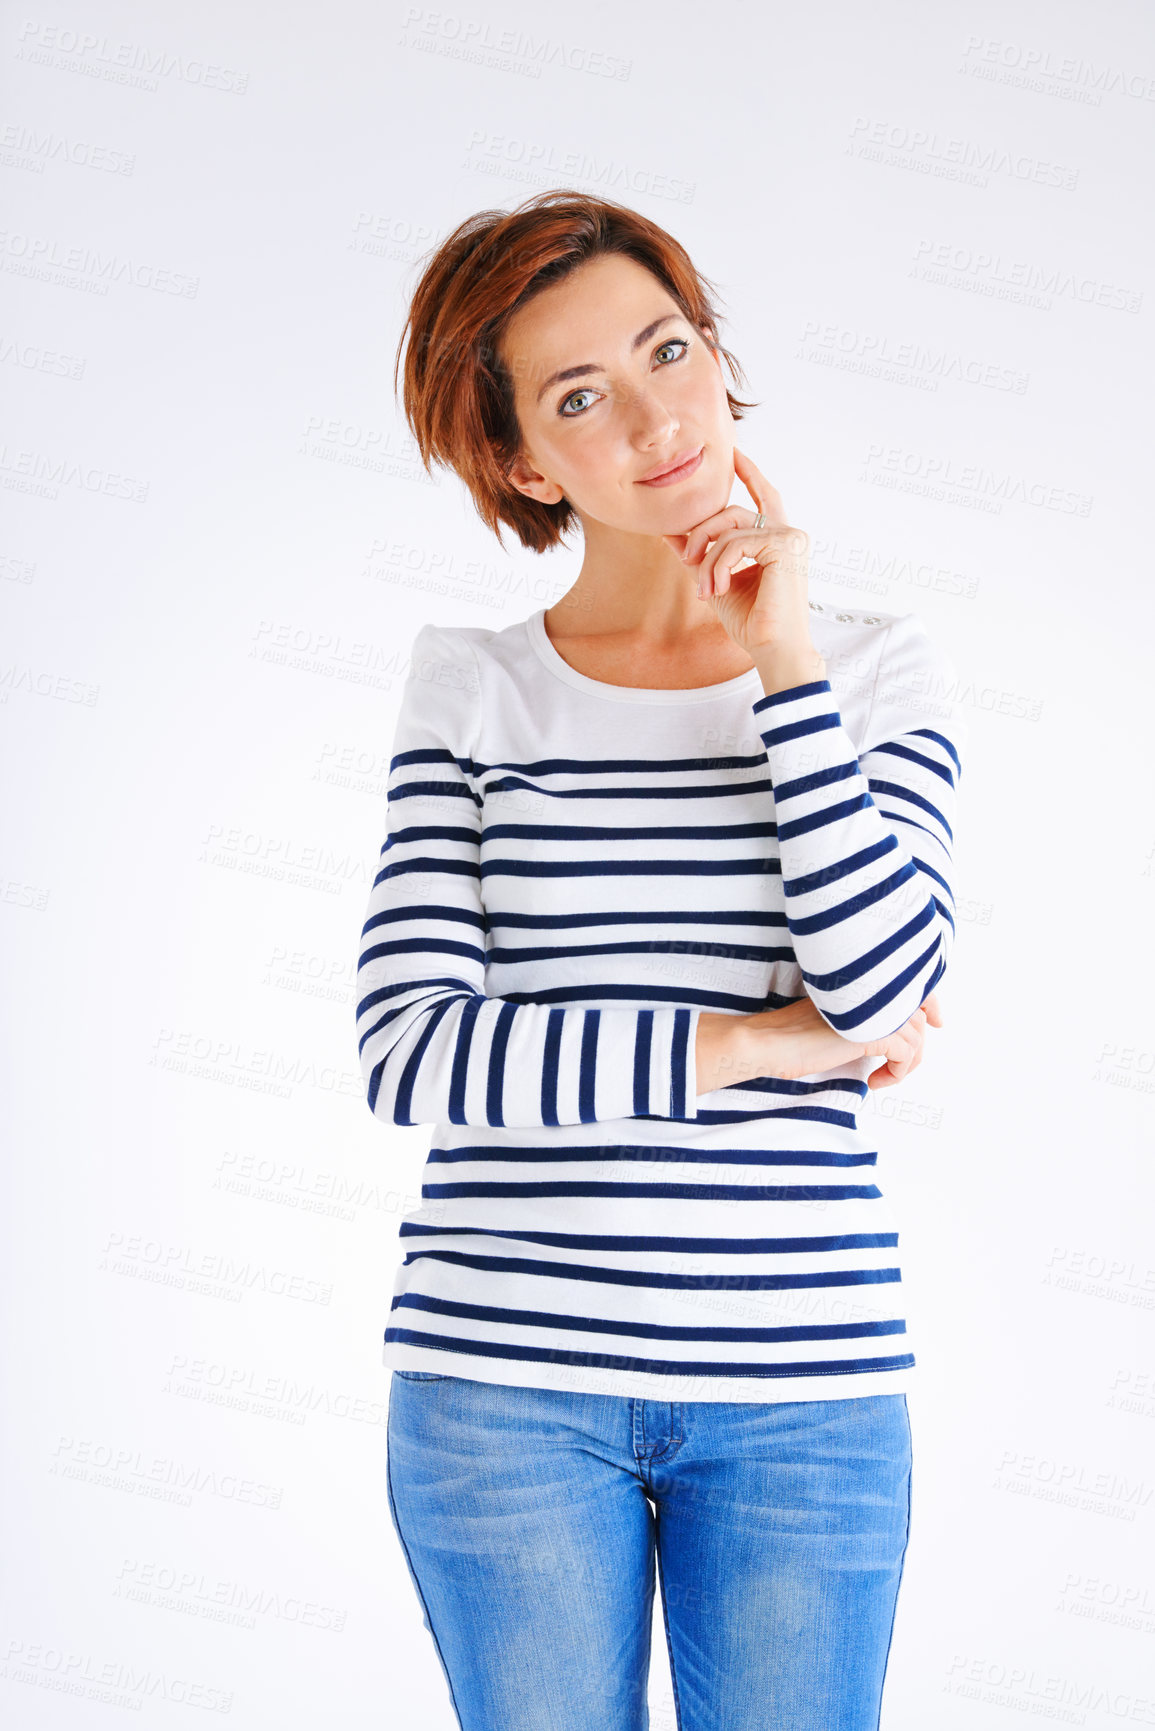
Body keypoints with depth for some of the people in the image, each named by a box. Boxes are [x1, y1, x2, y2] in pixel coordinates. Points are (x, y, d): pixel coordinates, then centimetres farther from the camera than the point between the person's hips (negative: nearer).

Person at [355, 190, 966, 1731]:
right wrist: (741, 1044, -13)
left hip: (802, 1386, 1)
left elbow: (884, 994, -12)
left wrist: (787, 661, -12)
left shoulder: (879, 668, 3)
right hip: (506, 1374, 0)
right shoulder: (471, 688, 1)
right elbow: (410, 1053, -8)